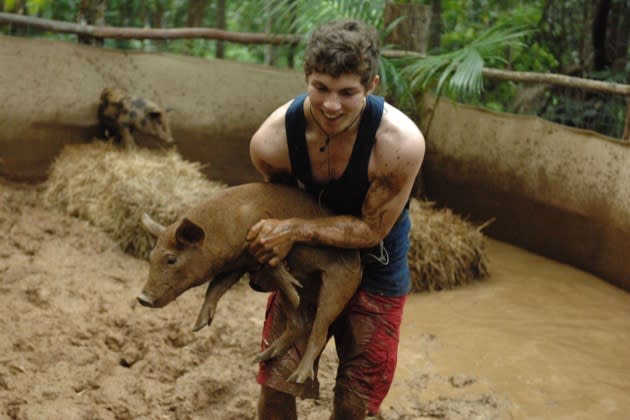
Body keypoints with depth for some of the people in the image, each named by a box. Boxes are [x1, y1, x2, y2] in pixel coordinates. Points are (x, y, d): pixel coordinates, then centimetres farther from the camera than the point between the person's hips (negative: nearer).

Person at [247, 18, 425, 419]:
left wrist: (295, 230, -29)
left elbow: (372, 229, -21)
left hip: (375, 268, -2)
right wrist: (275, 241, -14)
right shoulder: (270, 140, -23)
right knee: (276, 383, 5)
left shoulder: (401, 142, -32)